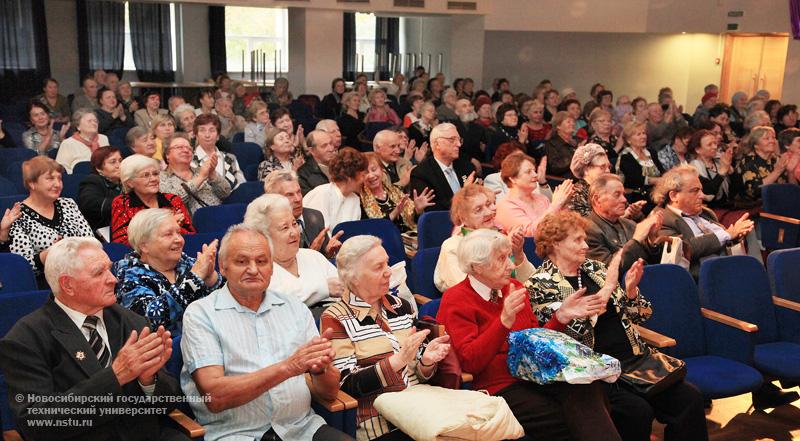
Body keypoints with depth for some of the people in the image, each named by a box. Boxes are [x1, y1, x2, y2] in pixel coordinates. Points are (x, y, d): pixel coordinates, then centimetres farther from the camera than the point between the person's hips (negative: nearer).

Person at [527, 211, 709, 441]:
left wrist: (630, 290, -4)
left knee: (690, 398, -13)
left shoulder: (594, 268, 14)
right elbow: (570, 329, -17)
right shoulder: (539, 284, -3)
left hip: (634, 358, 6)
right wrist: (608, 287, -14)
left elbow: (640, 316, 17)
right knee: (638, 411, -28)